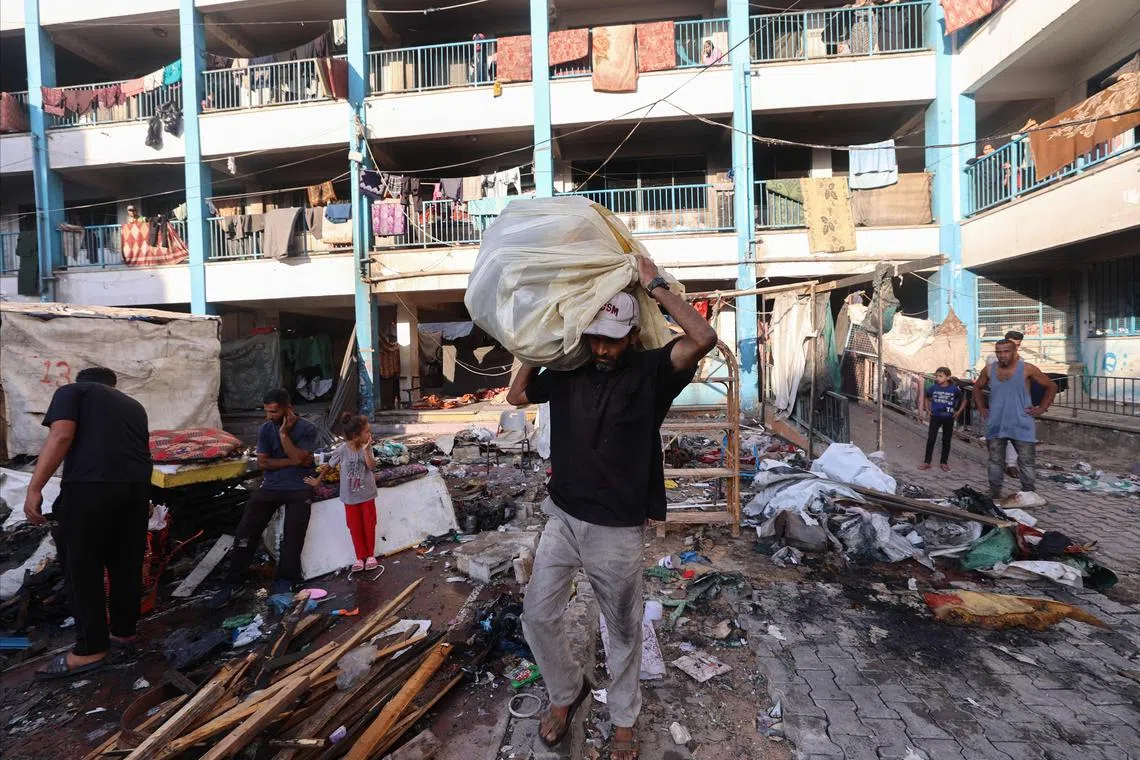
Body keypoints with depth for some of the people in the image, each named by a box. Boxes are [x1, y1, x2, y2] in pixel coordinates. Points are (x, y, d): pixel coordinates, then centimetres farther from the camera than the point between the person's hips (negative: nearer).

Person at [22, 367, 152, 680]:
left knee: (82, 568, 6)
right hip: (137, 487, 5)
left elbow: (61, 437, -6)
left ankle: (90, 649, 12)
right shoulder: (133, 405, 27)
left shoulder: (72, 391, 12)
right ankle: (124, 631, 28)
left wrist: (34, 488, -7)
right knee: (127, 565, 16)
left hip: (90, 486, -5)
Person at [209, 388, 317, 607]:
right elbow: (262, 463, -1)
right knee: (246, 532, -8)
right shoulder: (265, 429, 4)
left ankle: (283, 585, -3)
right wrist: (291, 461, -11)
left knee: (292, 536, -14)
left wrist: (283, 433, -14)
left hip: (299, 488, -3)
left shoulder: (307, 429, -5)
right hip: (270, 486, 3)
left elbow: (298, 458, -16)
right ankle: (231, 584, 1)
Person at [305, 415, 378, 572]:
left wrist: (366, 450, -28)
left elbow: (372, 467, -22)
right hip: (350, 496, -1)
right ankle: (360, 557, 22)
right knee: (355, 527, 8)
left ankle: (370, 555, 24)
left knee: (369, 525, 8)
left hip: (367, 494, 1)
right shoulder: (342, 450, -14)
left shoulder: (367, 448, -10)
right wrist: (318, 480, 8)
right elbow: (329, 466, 1)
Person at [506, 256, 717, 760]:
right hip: (563, 519, 4)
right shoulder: (568, 370, 1)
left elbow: (704, 338, -26)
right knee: (537, 615, 9)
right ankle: (566, 691, 39)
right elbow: (517, 396, 12)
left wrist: (655, 286, -19)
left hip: (617, 530, -3)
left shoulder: (649, 372, -11)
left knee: (623, 631, 14)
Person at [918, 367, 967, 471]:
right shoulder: (933, 388, -4)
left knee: (946, 440, 10)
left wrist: (959, 412, -1)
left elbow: (964, 400, 5)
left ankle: (944, 462, 21)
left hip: (948, 418, -1)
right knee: (931, 439, 0)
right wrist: (927, 409, 7)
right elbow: (925, 397, 14)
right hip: (935, 417, 1)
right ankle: (926, 462, 6)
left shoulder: (954, 389, -9)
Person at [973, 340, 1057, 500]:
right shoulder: (989, 370, 4)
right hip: (995, 425, 3)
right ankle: (994, 494, 17)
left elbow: (1051, 386, 5)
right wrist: (981, 408, 11)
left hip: (1021, 425, -2)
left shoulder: (1027, 369, -4)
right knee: (995, 461, 9)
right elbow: (977, 388, 20)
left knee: (1027, 461, 2)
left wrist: (1041, 408, -1)